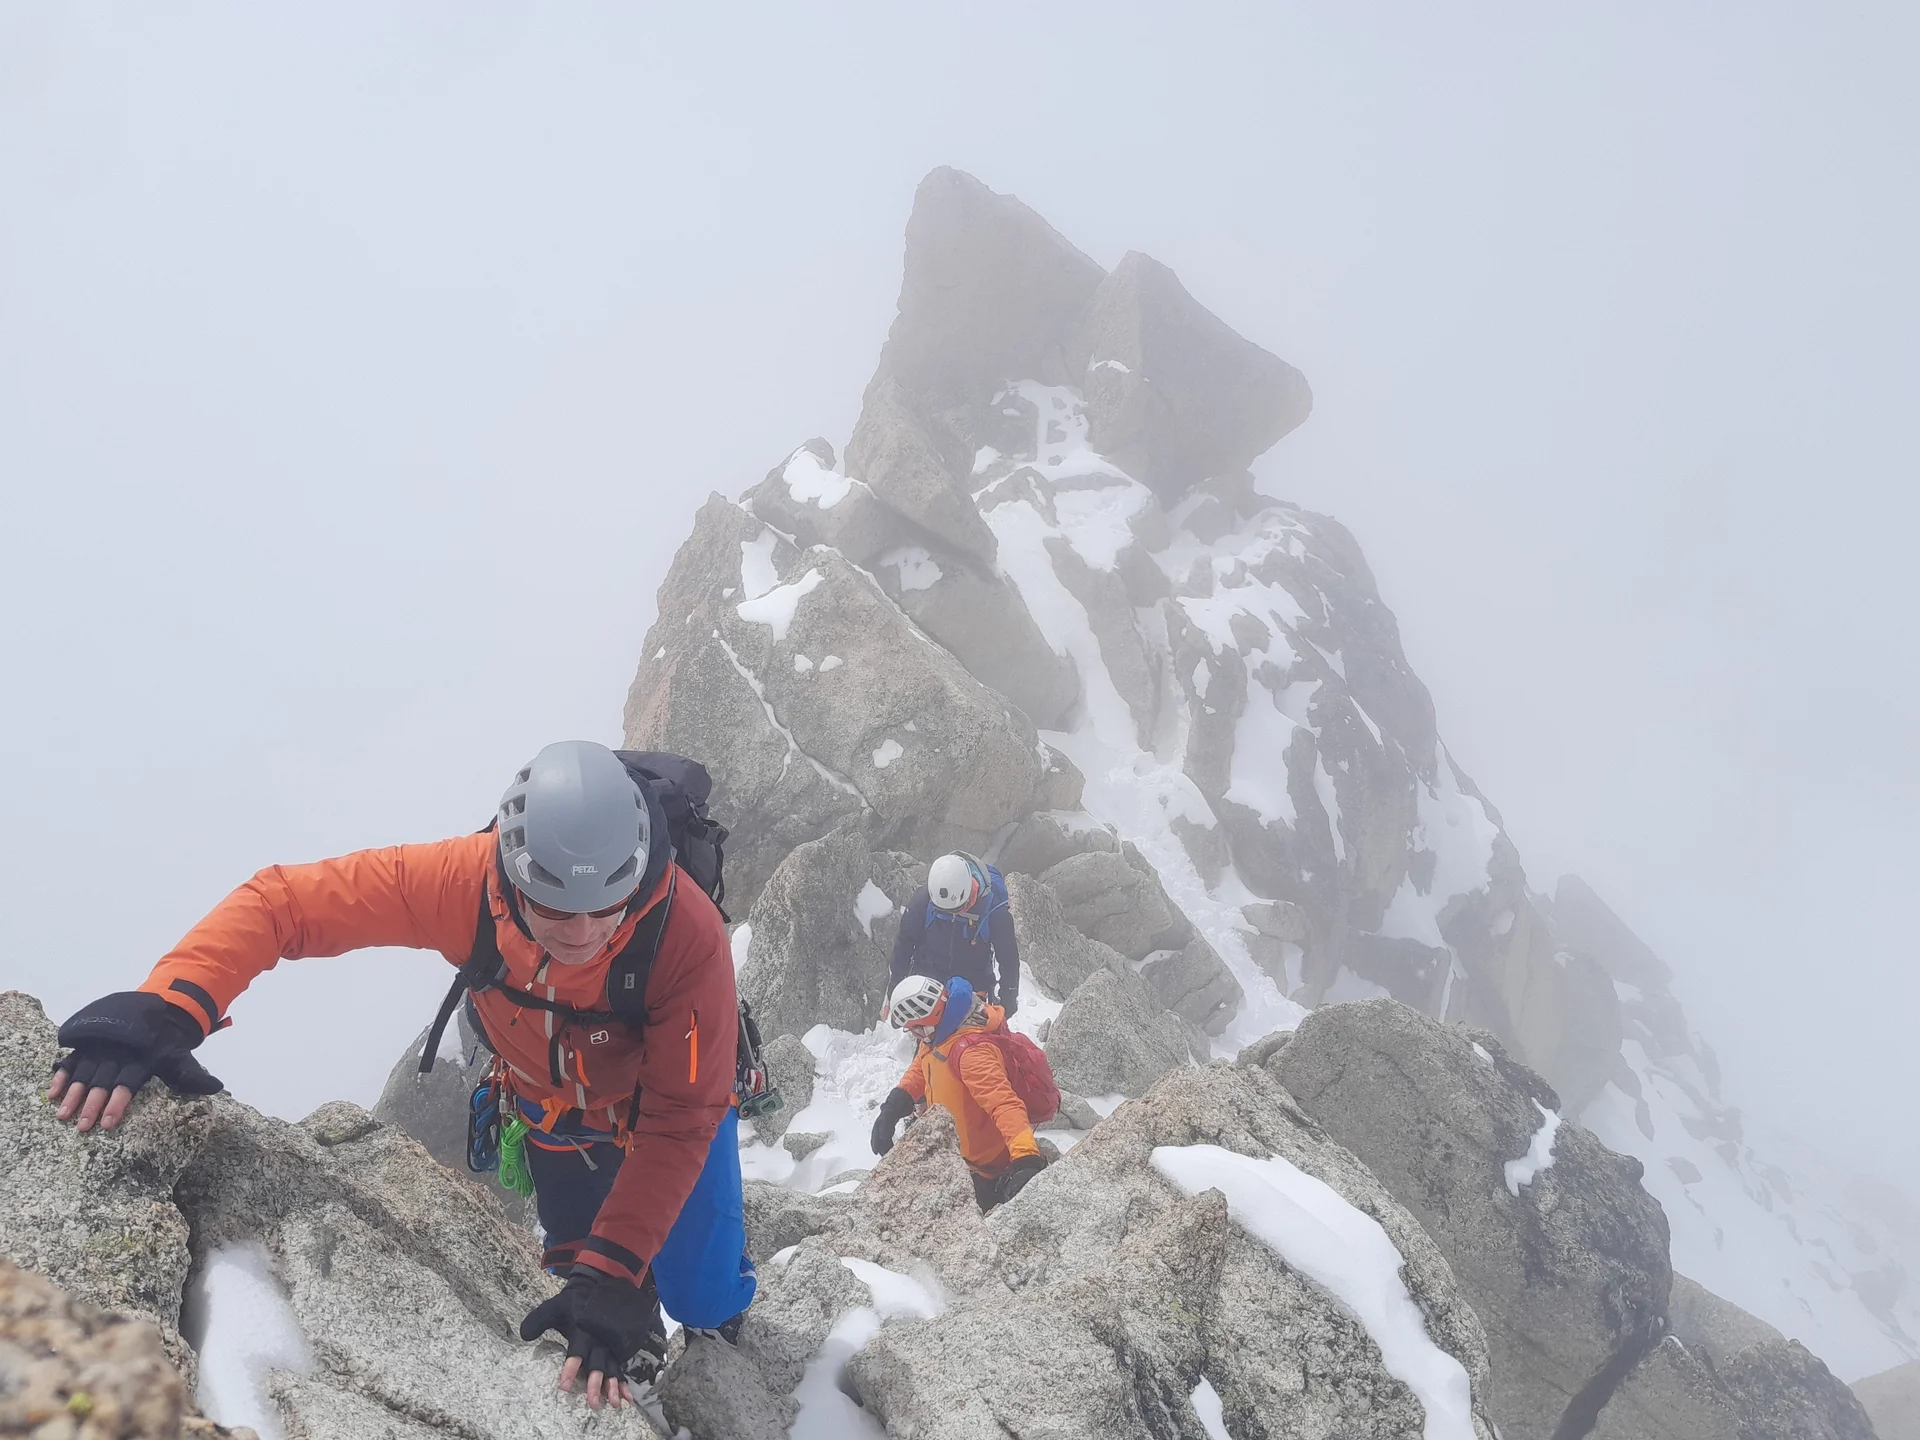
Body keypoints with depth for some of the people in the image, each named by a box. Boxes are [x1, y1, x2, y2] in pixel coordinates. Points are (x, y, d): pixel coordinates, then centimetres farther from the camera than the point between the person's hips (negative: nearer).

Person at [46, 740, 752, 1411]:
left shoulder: (688, 933, -43)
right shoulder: (466, 878, -38)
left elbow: (680, 1118, -36)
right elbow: (281, 899, -33)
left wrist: (613, 1273, -43)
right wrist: (168, 1007, -50)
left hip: (658, 1110, -2)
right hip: (552, 1114, 2)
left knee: (704, 1299, 13)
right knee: (578, 1261, 22)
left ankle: (719, 1316, 53)